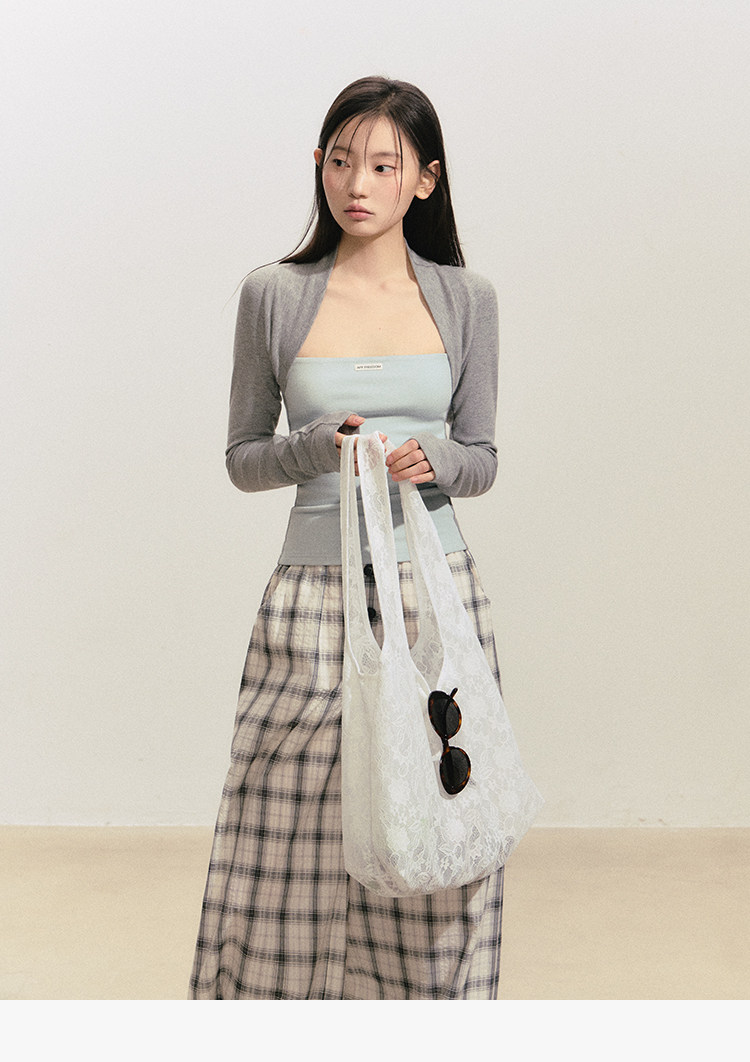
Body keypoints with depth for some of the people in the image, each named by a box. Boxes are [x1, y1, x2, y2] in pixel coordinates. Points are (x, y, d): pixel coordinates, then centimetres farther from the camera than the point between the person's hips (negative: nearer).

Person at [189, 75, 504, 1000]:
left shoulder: (465, 299, 6)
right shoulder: (273, 295, 2)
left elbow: (482, 458, 9)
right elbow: (243, 456, 5)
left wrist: (431, 457, -13)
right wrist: (321, 445, -14)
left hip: (436, 589, 1)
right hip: (314, 592, -1)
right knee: (292, 844, 2)